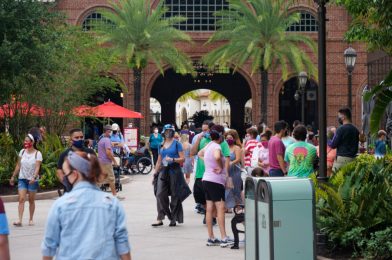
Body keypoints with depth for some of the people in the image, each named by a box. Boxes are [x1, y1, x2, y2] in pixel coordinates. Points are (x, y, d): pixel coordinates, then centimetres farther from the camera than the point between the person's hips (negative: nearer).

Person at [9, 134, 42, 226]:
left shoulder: (37, 153, -7)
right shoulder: (22, 151, 5)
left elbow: (37, 167, -16)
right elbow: (18, 165, 12)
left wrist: (34, 177, -30)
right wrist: (13, 176, 11)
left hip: (32, 180, -2)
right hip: (22, 178, 3)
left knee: (31, 200, 7)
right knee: (21, 199, -10)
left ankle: (31, 219, 19)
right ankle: (20, 220, -16)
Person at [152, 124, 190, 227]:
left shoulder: (177, 144, 0)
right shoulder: (161, 145, 15)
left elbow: (182, 158, -6)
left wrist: (172, 159, -20)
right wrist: (155, 174, 16)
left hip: (174, 171, -4)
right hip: (163, 171, 4)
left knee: (175, 195, 2)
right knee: (160, 194, -8)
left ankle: (173, 219, 11)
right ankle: (160, 218, -6)